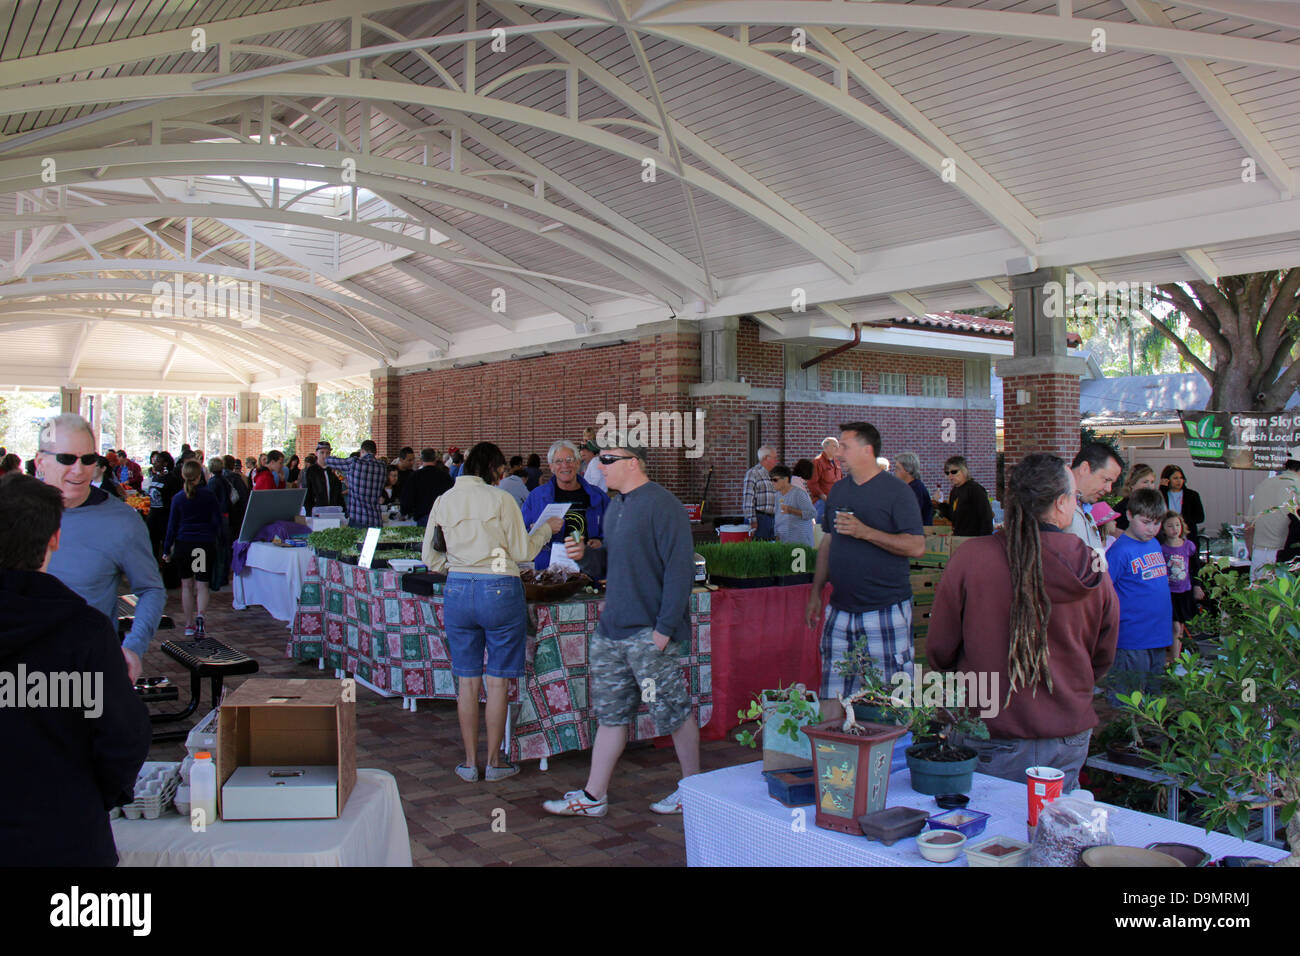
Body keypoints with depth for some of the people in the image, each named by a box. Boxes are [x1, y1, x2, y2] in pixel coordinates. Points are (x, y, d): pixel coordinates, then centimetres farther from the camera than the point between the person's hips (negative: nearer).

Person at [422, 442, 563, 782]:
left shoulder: (443, 501, 7)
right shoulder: (500, 499, -7)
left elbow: (431, 558, 11)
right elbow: (523, 552, -3)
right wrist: (546, 528, 12)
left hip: (457, 590, 4)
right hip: (499, 590, -4)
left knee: (467, 681, 11)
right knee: (497, 682, 6)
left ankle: (470, 762, 18)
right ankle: (494, 761, 15)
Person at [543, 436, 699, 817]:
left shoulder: (661, 505, -13)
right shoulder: (616, 507, 15)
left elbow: (680, 568, -18)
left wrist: (665, 626, -20)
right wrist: (584, 556, 2)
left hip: (650, 631, -9)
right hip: (612, 628, 9)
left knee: (673, 710, 5)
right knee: (610, 713, 12)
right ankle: (594, 796, 19)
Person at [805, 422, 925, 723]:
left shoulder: (897, 492, -6)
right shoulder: (838, 490, 13)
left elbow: (917, 547, -14)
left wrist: (865, 532, -20)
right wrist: (816, 592, 16)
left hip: (886, 610, -6)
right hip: (840, 608, 6)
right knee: (831, 697, 6)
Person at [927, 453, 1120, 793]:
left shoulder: (970, 558, -15)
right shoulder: (1094, 572, -5)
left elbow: (939, 651, -5)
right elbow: (1103, 658, 11)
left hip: (993, 737, -3)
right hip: (1070, 739, 3)